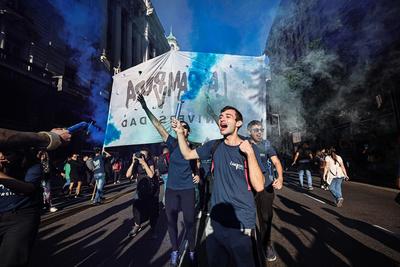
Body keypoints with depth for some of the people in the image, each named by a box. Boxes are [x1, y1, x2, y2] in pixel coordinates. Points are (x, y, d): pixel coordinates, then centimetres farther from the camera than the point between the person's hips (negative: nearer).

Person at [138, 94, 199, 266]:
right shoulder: (172, 143, 0)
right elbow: (158, 125, -9)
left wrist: (197, 175, -9)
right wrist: (145, 107, -15)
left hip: (188, 190, -1)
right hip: (171, 189, 1)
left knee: (189, 221, 6)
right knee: (171, 221, 11)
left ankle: (192, 251, 28)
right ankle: (174, 251, 31)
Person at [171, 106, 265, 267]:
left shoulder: (249, 149, -9)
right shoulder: (214, 146, 1)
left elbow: (259, 186, -16)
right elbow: (187, 154, 9)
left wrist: (250, 153, -24)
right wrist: (180, 132, -2)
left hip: (240, 222, -3)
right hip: (216, 219, 4)